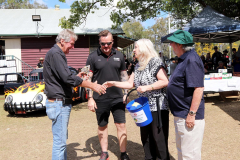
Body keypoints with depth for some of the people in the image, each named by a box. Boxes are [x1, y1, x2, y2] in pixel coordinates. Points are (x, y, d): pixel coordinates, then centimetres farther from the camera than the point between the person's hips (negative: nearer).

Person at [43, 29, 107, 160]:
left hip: (62, 102, 11)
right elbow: (67, 78, -23)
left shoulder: (58, 54, 19)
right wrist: (93, 86, -18)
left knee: (62, 139, 17)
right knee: (59, 141, -5)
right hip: (58, 102, -11)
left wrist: (77, 77, 6)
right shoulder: (55, 54, -14)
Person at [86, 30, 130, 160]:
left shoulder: (119, 55, 5)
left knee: (121, 125, 3)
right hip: (100, 99, -1)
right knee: (102, 126, 12)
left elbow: (124, 75, 12)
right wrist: (90, 98, -6)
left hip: (117, 98, 1)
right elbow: (88, 79, -1)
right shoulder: (93, 57, -3)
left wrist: (126, 93, 8)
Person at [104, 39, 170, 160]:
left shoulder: (155, 62, -11)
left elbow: (165, 81, -19)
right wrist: (113, 83, 6)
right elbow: (130, 84, 13)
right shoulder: (138, 66, 12)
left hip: (158, 106, -8)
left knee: (159, 138, -2)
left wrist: (147, 87, -22)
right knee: (146, 138, 15)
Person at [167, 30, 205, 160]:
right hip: (180, 114, 11)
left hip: (188, 116, -11)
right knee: (181, 149, 24)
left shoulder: (192, 60, -20)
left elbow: (198, 88, -25)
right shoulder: (184, 59, 12)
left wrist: (191, 114, -25)